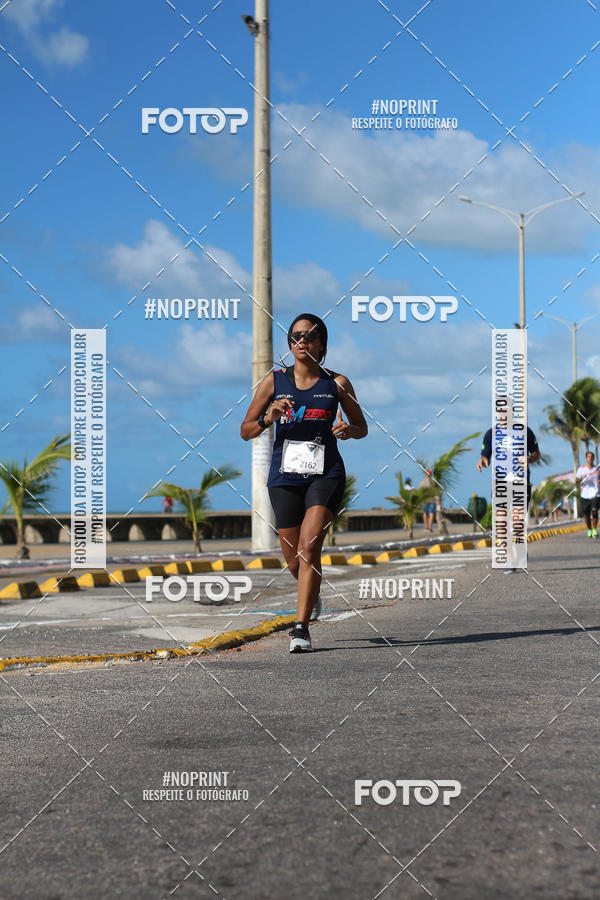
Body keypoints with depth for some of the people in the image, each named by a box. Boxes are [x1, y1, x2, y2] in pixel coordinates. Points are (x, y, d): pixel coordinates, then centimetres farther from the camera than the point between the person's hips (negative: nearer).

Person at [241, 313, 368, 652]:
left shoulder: (337, 383, 4)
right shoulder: (274, 381, 5)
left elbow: (362, 427, 14)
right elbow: (245, 431, 6)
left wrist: (348, 430, -10)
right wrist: (268, 419, -14)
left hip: (326, 475, -2)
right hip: (285, 476, 2)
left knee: (309, 549, -18)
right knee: (294, 560, 8)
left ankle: (301, 627, -16)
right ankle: (312, 595, 42)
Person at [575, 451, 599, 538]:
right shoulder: (581, 469, 4)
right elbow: (576, 481, -1)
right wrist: (582, 478, -21)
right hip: (585, 495, 1)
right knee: (586, 514, 5)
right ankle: (589, 530, 23)